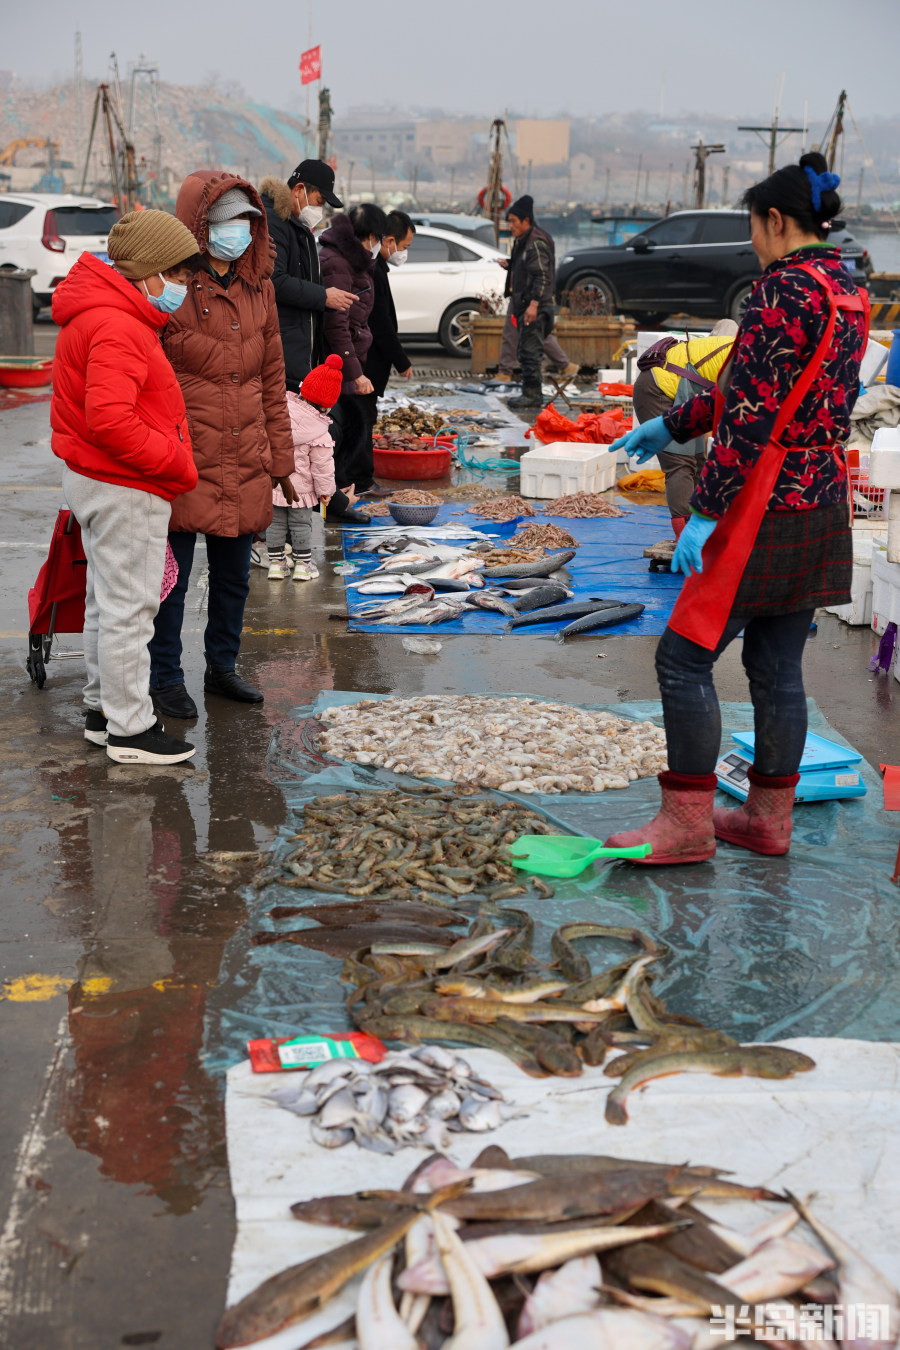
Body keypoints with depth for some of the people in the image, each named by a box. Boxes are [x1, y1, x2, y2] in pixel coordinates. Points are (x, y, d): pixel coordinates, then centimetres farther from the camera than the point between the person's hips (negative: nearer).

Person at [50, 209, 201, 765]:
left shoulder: (109, 315, 13)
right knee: (129, 607, -3)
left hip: (101, 481, 11)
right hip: (125, 490, -11)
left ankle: (104, 708, 30)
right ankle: (130, 729, 6)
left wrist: (171, 459, 9)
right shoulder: (117, 328, -22)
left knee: (109, 600, 18)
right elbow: (109, 420, -30)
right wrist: (176, 462, -21)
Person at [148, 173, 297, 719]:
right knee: (171, 576, 3)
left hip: (245, 464, 6)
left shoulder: (259, 288, 11)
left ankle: (223, 667, 32)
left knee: (234, 575, 16)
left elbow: (272, 378, 15)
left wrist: (281, 459, 13)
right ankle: (166, 679, 18)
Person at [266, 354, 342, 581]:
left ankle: (276, 563, 18)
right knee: (301, 524, 11)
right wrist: (325, 490, 2)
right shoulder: (319, 433, -16)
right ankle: (302, 565, 17)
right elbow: (322, 465, -10)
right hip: (299, 487, -4)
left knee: (275, 522, 14)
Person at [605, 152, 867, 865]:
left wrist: (705, 511, -19)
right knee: (778, 665, 15)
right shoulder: (847, 291, 13)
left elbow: (754, 412, -21)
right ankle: (769, 816, 23)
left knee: (685, 655, -2)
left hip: (769, 505, -9)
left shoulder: (785, 288, -16)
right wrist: (673, 425, 23)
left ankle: (688, 820, 4)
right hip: (823, 503, 9)